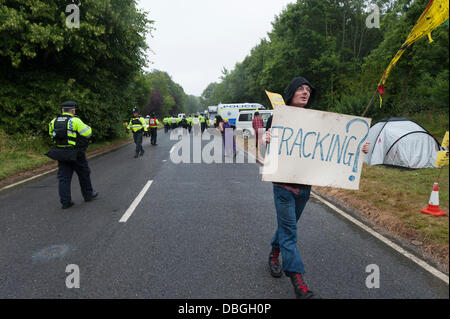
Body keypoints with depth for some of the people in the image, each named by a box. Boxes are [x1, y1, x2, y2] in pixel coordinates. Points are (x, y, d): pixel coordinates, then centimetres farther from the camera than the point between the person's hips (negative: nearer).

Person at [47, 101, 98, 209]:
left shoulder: (54, 121, 4)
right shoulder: (75, 121, -14)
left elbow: (52, 134, 14)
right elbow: (87, 133, -12)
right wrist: (87, 127, 8)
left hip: (61, 154, 5)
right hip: (76, 154, -5)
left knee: (63, 177, 8)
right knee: (84, 174, 14)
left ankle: (65, 201, 8)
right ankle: (88, 195, 28)